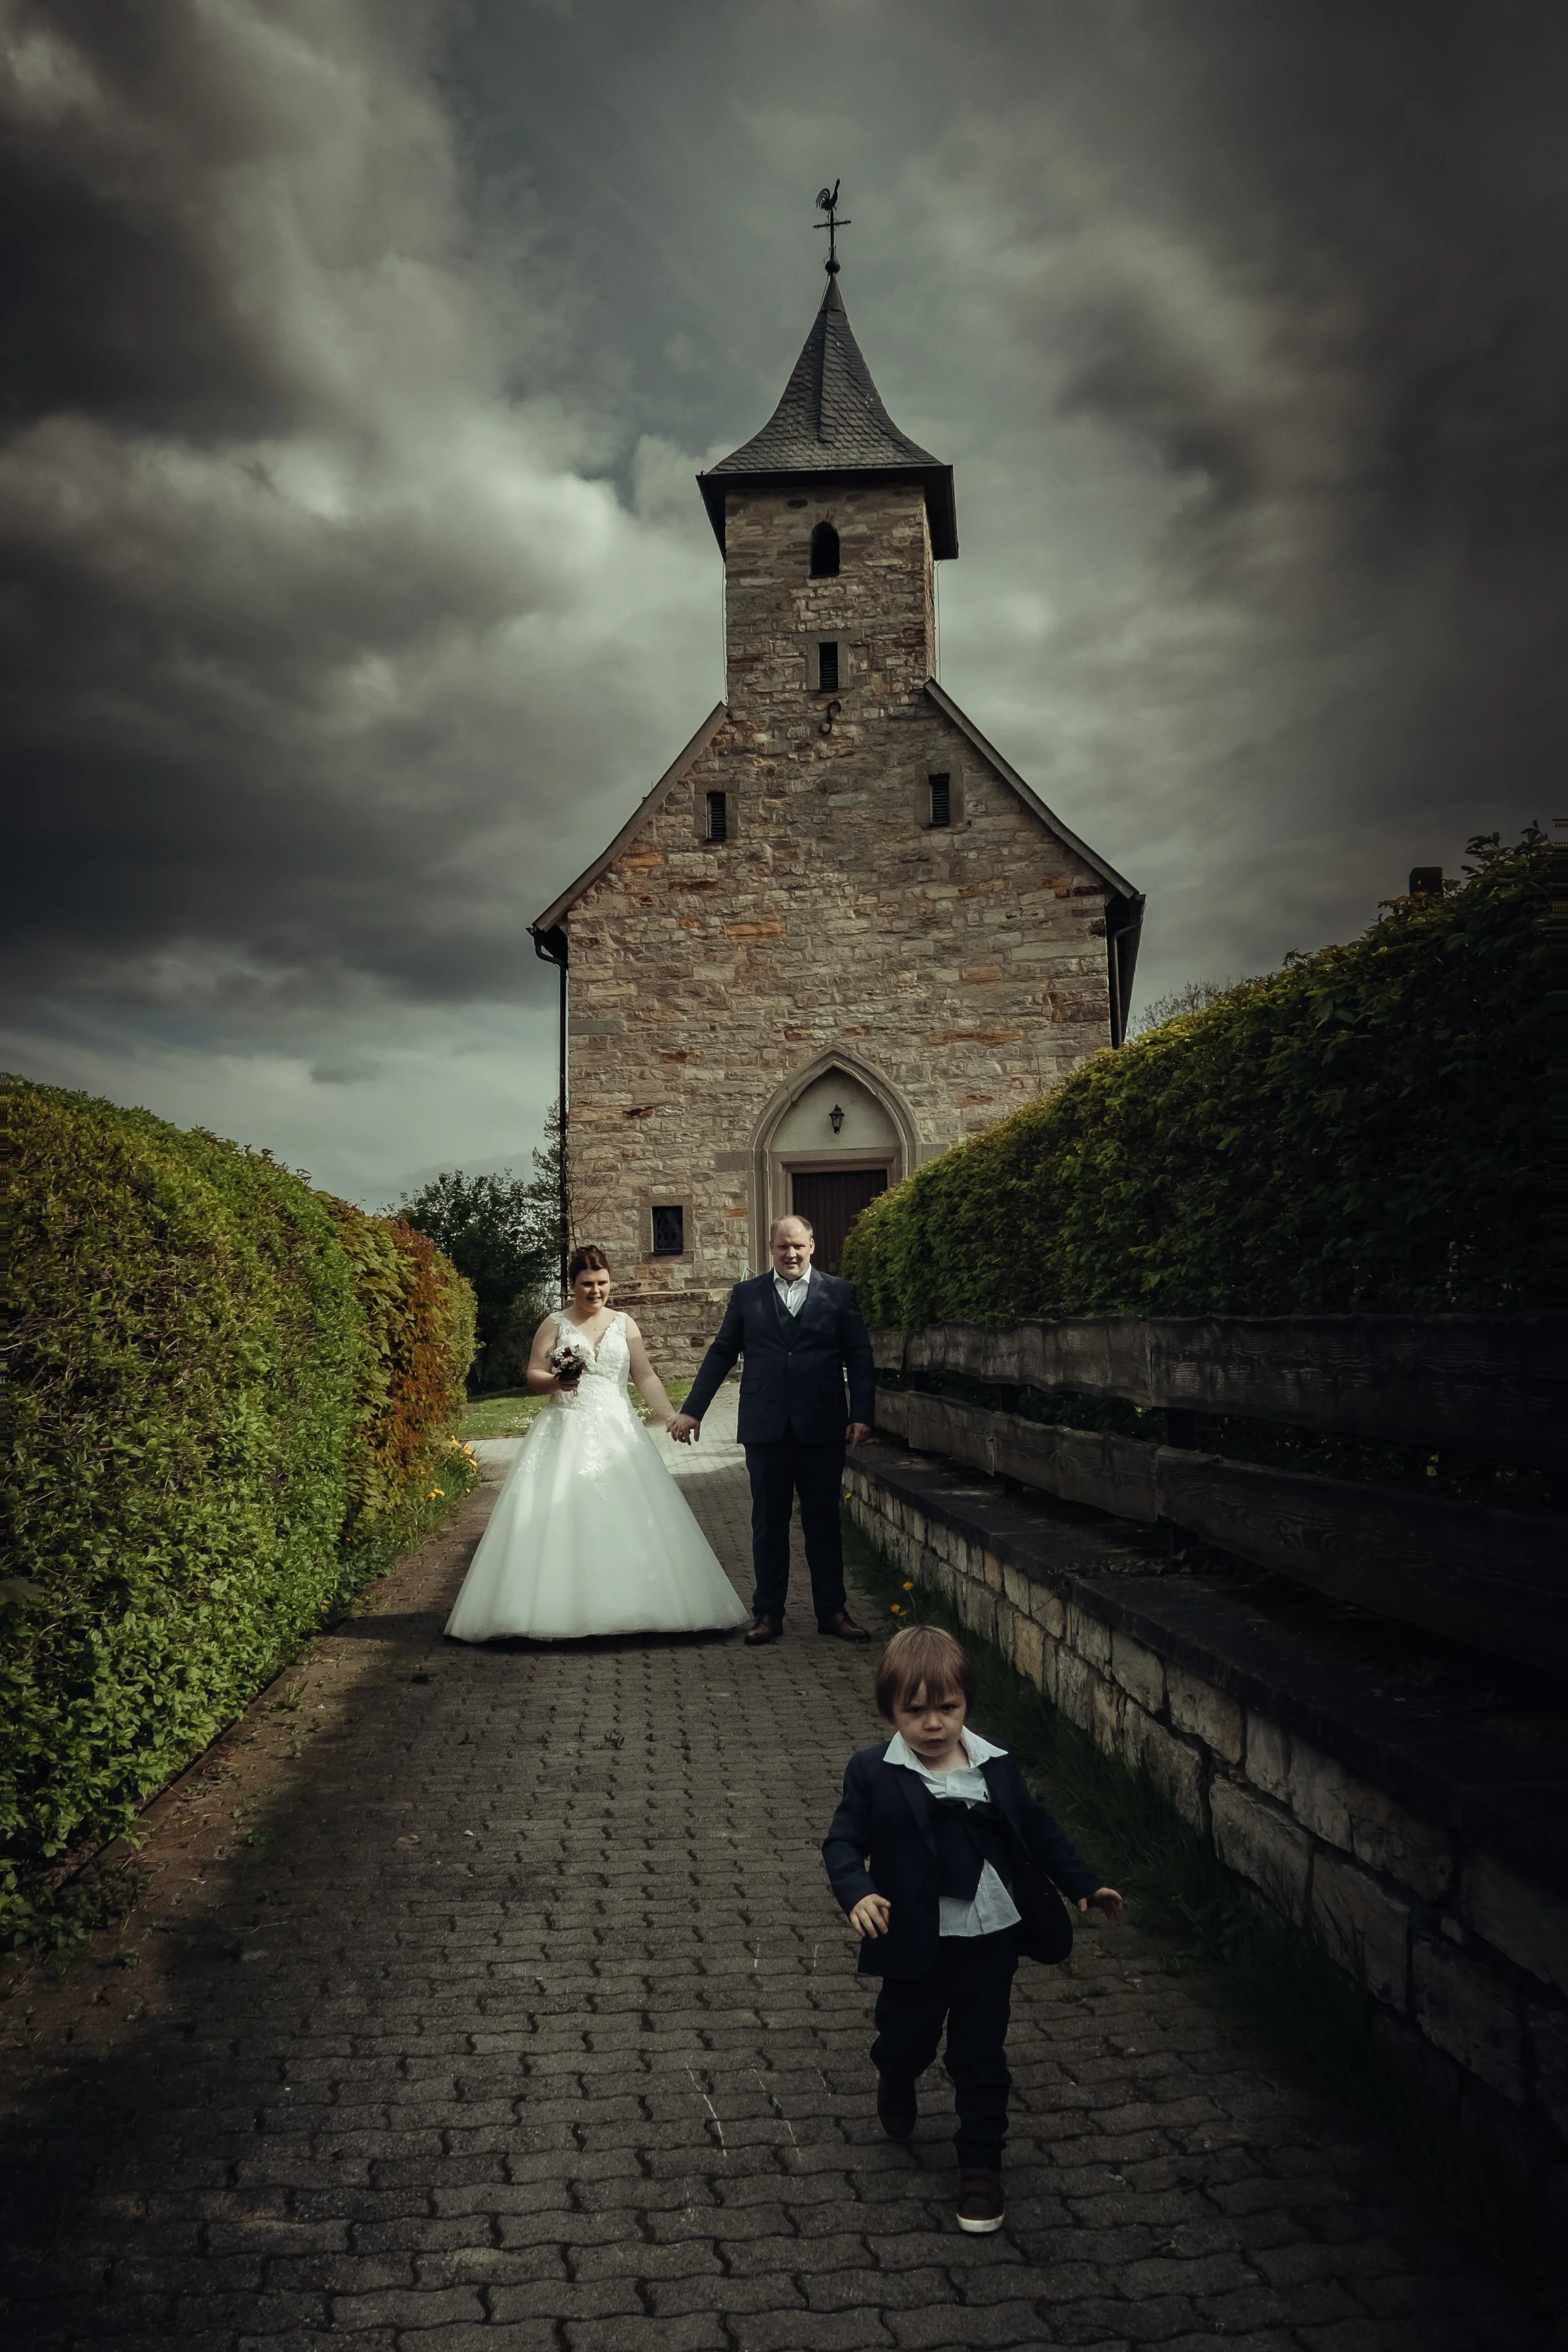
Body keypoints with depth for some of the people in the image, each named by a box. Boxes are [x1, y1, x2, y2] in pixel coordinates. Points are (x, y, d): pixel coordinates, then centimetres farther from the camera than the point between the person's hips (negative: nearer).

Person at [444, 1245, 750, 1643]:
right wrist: (556, 1381, -21)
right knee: (560, 1519, -8)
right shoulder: (555, 1325, 5)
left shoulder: (624, 1324, 10)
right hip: (566, 1434, -2)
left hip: (617, 1432, 2)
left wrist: (670, 1417, -5)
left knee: (625, 1518, -4)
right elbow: (533, 1377, 1)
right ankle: (560, 1611, -3)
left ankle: (627, 1606, 4)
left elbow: (646, 1377, 7)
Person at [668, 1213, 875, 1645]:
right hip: (766, 1428, 1)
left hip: (823, 1429, -1)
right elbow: (720, 1355, 9)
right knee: (769, 1524, 8)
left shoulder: (839, 1294, 5)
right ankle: (768, 1613, 17)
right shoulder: (747, 1295, 7)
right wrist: (692, 1410, 6)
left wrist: (862, 1414, -7)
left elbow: (859, 1359, 3)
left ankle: (833, 1611, 18)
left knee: (825, 1524, 7)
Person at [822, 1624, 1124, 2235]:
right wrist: (858, 1893, -31)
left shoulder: (996, 1768, -4)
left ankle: (981, 2165, 29)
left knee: (981, 2059, 10)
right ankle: (895, 2083, 55)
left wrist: (1084, 1884, 4)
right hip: (915, 1947, -1)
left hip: (989, 1943, 1)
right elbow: (843, 1842, -12)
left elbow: (1036, 1830, 8)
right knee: (907, 2041, 20)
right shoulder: (873, 1774, -11)